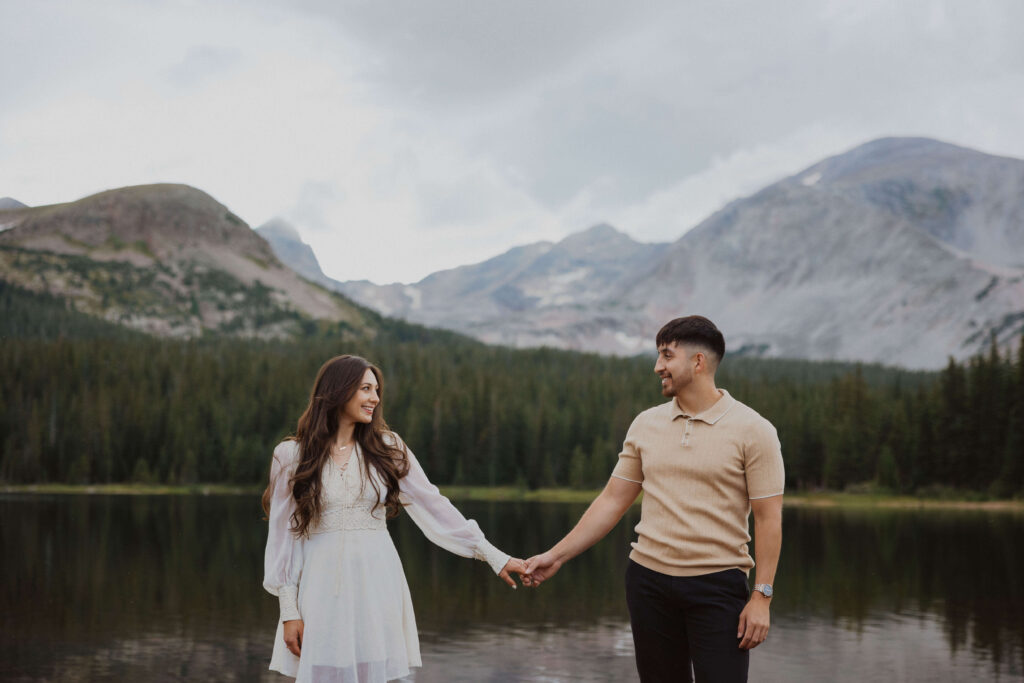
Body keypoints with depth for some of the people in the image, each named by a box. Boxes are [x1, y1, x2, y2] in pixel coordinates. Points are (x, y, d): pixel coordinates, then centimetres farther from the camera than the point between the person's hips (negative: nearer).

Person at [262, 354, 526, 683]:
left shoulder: (387, 448, 6)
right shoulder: (291, 456, 1)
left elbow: (433, 506, 5)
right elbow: (282, 534, 2)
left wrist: (493, 556, 0)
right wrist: (289, 611, -2)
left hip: (377, 585, 2)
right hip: (323, 587, -1)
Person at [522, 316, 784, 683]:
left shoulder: (752, 430, -6)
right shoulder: (645, 424, 7)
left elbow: (768, 519, -7)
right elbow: (612, 501, 11)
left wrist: (761, 598, -11)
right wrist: (556, 555, 8)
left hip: (719, 584, -4)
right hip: (648, 579, 4)